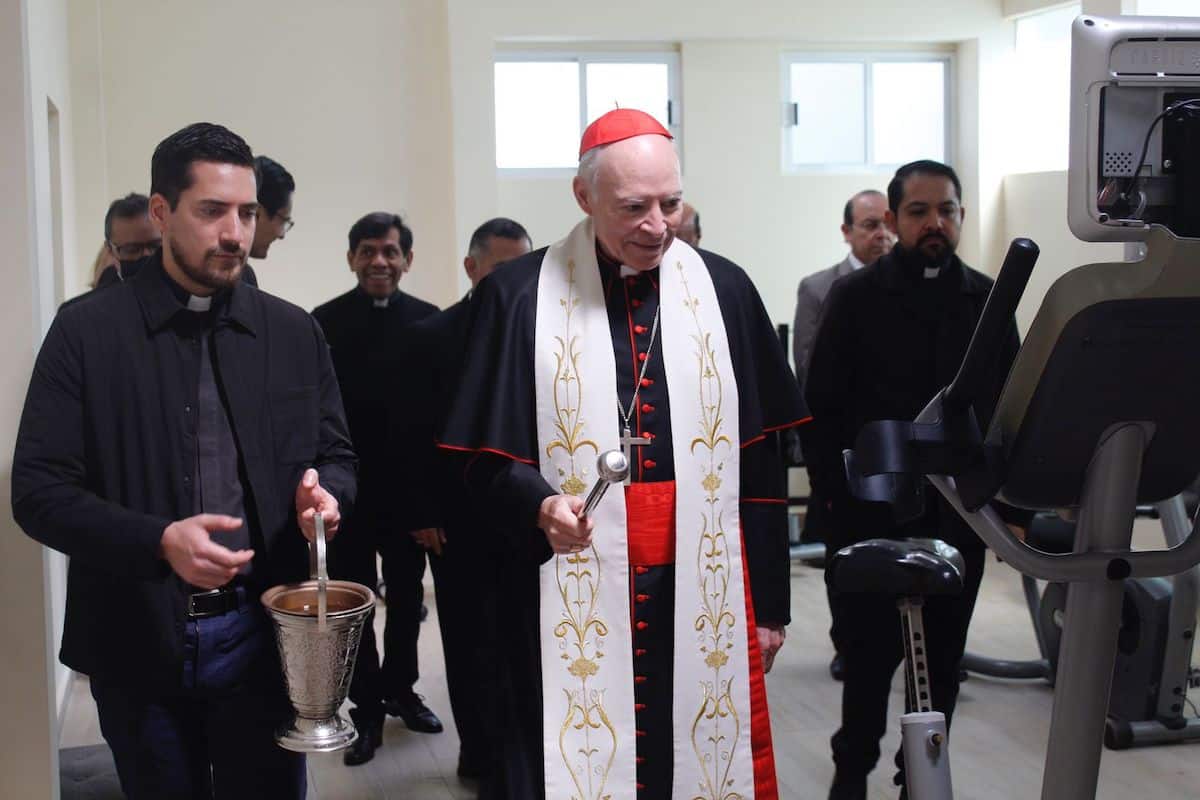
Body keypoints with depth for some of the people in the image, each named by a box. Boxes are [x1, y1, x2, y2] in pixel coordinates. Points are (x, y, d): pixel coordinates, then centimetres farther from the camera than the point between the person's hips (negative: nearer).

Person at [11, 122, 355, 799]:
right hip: (140, 643, -1)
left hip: (263, 637, 2)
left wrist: (324, 491, -13)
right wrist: (159, 542, -22)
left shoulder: (294, 333, 5)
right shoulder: (87, 331, -3)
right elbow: (39, 491, -6)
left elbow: (338, 458, 12)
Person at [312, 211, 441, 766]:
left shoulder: (428, 320, -2)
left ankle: (399, 688, 35)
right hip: (348, 488, -2)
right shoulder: (323, 323, -6)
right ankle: (367, 709, 20)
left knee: (406, 596, 16)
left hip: (409, 485, 2)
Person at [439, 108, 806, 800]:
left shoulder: (724, 291, 5)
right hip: (572, 600, -2)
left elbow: (760, 462, 7)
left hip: (704, 596, 2)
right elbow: (487, 456, 2)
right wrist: (538, 503, -20)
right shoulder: (519, 296, -2)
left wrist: (770, 603, 8)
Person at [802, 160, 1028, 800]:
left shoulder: (987, 300, 7)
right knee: (869, 652, 3)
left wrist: (1015, 506, 1)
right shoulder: (856, 297, -2)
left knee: (943, 657, 11)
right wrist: (834, 493, -12)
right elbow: (821, 407, -5)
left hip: (959, 511, 3)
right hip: (872, 512, -3)